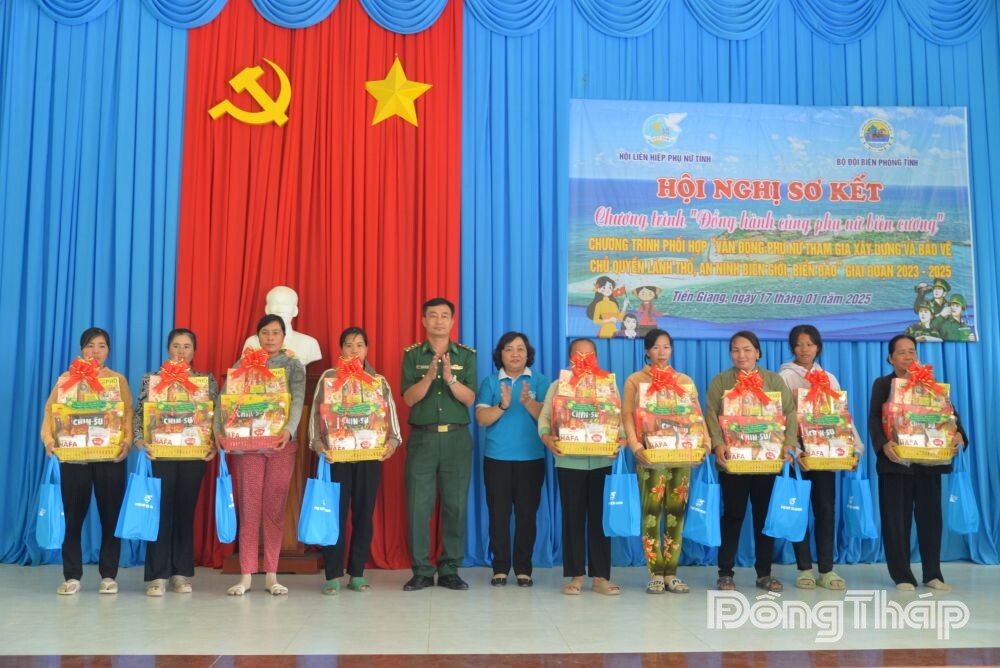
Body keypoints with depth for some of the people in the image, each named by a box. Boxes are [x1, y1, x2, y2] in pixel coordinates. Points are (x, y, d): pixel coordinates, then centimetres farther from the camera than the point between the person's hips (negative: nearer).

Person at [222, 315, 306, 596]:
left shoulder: (294, 366, 6)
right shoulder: (242, 366, 9)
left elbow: (298, 401, -8)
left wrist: (289, 430, -25)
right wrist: (219, 430, -14)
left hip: (282, 444, 0)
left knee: (275, 509, 3)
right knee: (249, 509, 0)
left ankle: (271, 575, 10)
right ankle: (246, 575, 6)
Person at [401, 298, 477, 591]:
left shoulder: (466, 355, 7)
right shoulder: (413, 355, 6)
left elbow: (470, 399, -2)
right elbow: (409, 399, -3)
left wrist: (450, 378, -19)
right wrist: (430, 376, -18)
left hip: (457, 438, 1)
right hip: (422, 437, 0)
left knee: (455, 505, 2)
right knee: (418, 505, -1)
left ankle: (450, 570, 13)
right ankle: (421, 571, 9)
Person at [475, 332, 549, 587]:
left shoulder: (540, 382, 6)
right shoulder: (490, 382, 6)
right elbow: (482, 418, -4)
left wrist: (528, 402, -23)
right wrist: (503, 405, -21)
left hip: (531, 458, 0)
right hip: (497, 458, 0)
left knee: (527, 514, 2)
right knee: (499, 513, 1)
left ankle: (523, 569, 12)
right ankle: (500, 568, 11)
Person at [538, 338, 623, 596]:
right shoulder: (558, 386, 10)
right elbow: (544, 417, 3)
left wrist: (620, 439, -15)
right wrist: (547, 437, -17)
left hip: (602, 460, 1)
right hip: (569, 461, -1)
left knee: (600, 516, 3)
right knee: (573, 517, 2)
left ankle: (601, 576, 9)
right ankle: (575, 575, 10)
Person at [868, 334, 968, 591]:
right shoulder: (882, 384, 5)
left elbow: (950, 413, 3)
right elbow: (874, 419, -6)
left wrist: (958, 434, -19)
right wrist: (884, 444, -24)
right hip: (896, 460, -2)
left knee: (930, 516, 6)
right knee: (897, 519, 0)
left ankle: (933, 574, 16)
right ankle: (902, 576, 6)